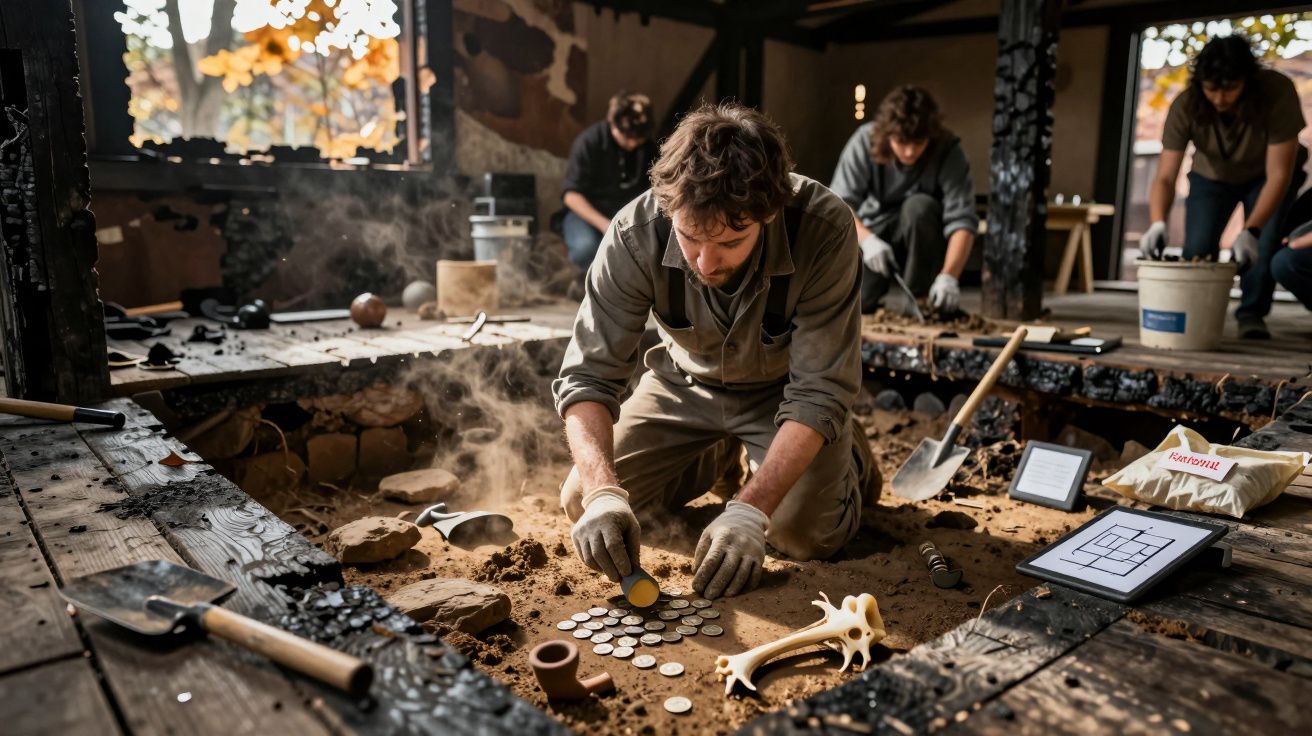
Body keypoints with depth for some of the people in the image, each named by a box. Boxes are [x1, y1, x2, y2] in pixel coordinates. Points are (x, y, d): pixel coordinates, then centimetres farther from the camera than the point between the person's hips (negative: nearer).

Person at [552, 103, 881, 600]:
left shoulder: (825, 229, -35)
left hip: (784, 388, -2)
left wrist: (749, 510, -41)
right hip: (686, 385, 3)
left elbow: (819, 391, -31)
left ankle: (847, 460, 13)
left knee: (803, 531, -24)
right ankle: (723, 456, 21)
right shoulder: (636, 233, -29)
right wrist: (603, 489, -41)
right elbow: (588, 375, -25)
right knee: (582, 503, -5)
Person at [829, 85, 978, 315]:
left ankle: (920, 300, -19)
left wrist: (949, 276, -43)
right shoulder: (864, 141, -18)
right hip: (875, 233, 1)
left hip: (921, 240, 0)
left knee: (920, 205, -34)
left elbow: (963, 221, -29)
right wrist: (867, 240, -36)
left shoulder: (948, 151, -22)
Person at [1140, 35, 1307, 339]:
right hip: (1211, 176, 1)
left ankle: (1252, 313, 3)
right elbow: (1165, 177, -34)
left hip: (1266, 175, -1)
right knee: (1197, 250, -13)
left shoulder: (1278, 92, -36)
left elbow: (1278, 174, -36)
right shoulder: (1185, 106, -33)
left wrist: (1250, 231, -50)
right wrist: (1157, 223, -54)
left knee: (1265, 245, -20)